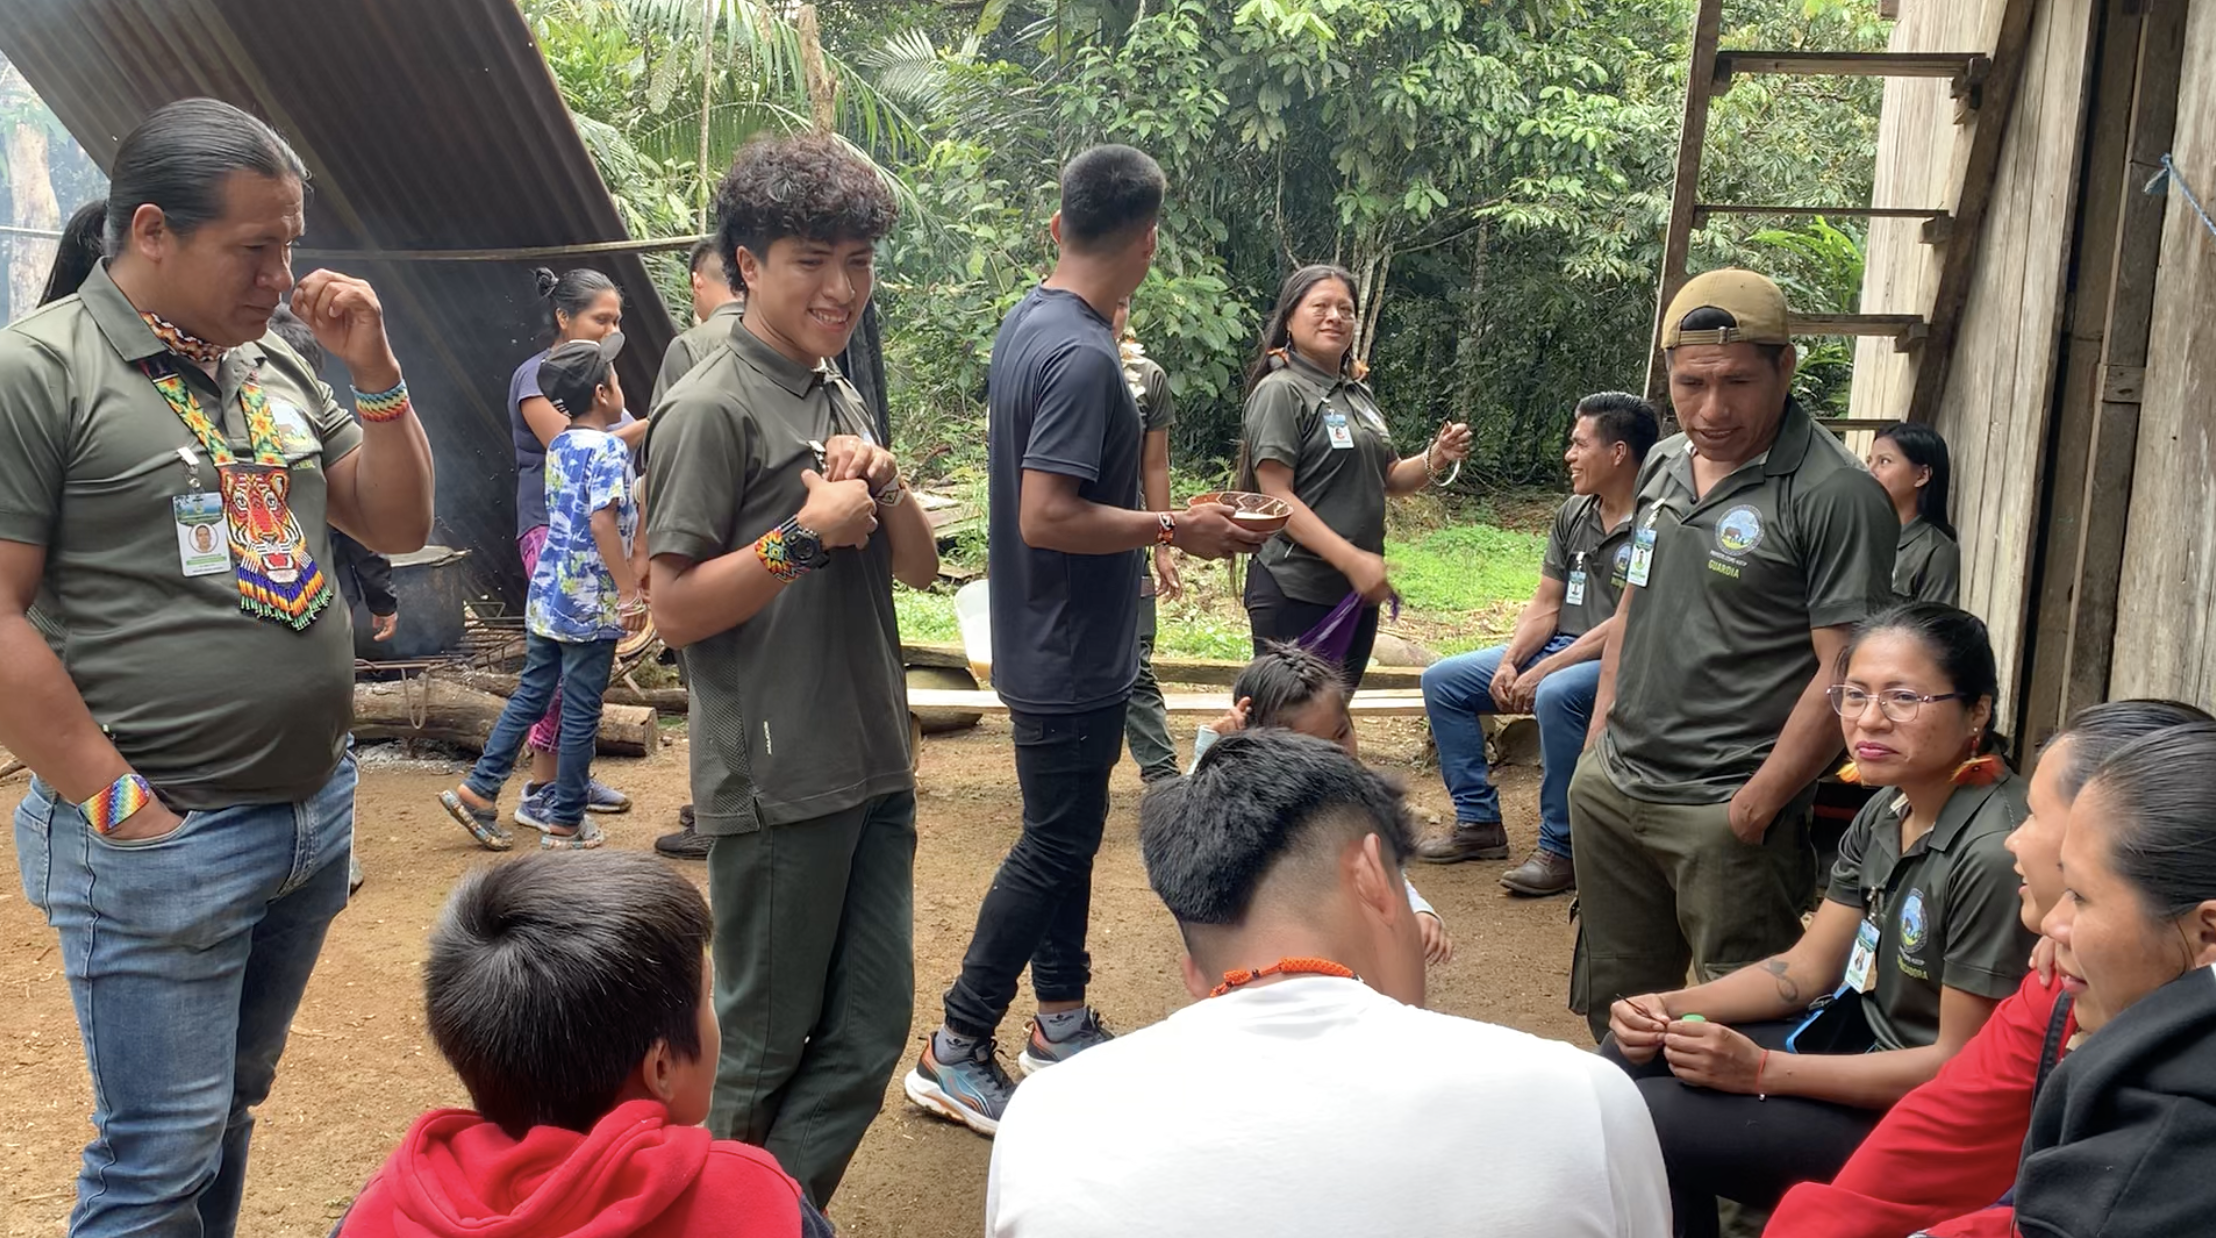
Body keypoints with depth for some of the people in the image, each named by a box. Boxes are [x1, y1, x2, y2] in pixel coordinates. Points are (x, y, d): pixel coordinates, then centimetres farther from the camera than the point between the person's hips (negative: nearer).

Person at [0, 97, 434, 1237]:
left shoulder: (278, 366, 9)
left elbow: (398, 523, 13)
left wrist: (373, 371, -2)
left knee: (228, 1113, 19)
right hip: (159, 844, -6)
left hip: (316, 817, 6)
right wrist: (126, 809, -14)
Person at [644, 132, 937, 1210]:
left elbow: (920, 567, 13)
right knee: (766, 1048, 8)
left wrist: (884, 487, -5)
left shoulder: (841, 399, 13)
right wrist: (806, 532, -19)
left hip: (875, 773, 7)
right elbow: (674, 612, -13)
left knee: (869, 1034, 11)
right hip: (777, 786, -7)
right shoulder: (712, 411, -10)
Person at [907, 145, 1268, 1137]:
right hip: (1069, 654, -10)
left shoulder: (1027, 322, 6)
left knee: (1067, 832, 18)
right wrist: (1175, 528, -19)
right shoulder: (1083, 358, -24)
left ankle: (1062, 1022, 32)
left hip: (1052, 641, 10)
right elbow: (1048, 517, -28)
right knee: (1053, 849, 1)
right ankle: (954, 1053, 12)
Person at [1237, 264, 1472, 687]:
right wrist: (1352, 560, -23)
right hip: (1295, 593, -8)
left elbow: (1389, 478, 21)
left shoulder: (1358, 393, 15)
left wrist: (1435, 458, 0)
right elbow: (1276, 497, -16)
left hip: (1358, 591, 8)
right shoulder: (1281, 391, -9)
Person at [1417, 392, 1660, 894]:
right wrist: (1509, 663, -8)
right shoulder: (1573, 513, 9)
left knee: (1556, 695, -39)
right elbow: (1544, 605, 9)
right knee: (1442, 681, 0)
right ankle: (1479, 822, 5)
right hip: (1558, 649, 9)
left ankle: (1559, 849, -24)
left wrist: (1541, 673, -22)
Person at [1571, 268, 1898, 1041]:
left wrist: (1756, 805, -16)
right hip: (1610, 787, 7)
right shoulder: (1662, 466, 9)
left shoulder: (1834, 496, -14)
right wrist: (1597, 741, 14)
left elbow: (1843, 674, -17)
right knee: (1613, 1007, 18)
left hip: (1725, 811, -7)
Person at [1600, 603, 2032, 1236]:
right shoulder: (1887, 808, 2)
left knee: (1640, 1127, -16)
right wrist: (1672, 1008, -10)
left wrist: (1761, 1071, -27)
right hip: (1868, 1043, 9)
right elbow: (1808, 966, 6)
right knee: (1630, 1054, 6)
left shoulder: (1992, 853, -27)